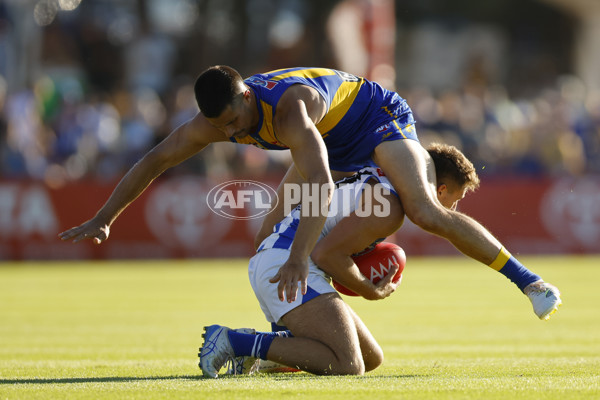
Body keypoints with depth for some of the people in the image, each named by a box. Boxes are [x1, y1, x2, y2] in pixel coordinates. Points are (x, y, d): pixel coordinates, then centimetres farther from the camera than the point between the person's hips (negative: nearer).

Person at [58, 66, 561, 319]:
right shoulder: (215, 120, -18)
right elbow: (155, 161, -8)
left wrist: (299, 258, -62)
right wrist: (104, 218, -12)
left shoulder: (289, 108, -41)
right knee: (271, 239, -1)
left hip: (380, 116, -8)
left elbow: (322, 188, -53)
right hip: (336, 145, 8)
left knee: (425, 211, -28)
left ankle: (529, 280, -19)